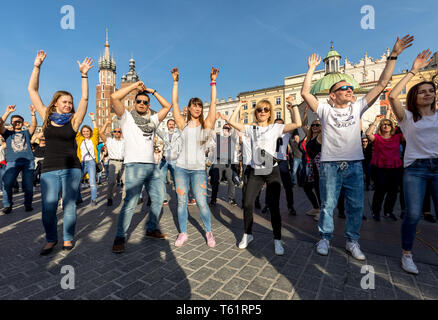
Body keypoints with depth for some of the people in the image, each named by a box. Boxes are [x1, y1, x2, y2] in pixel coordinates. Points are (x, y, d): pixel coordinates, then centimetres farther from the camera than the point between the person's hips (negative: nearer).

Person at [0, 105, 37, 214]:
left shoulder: (26, 133, 22)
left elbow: (34, 125, 4)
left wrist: (33, 114, -10)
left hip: (28, 161, 0)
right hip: (12, 162, 0)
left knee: (28, 185, -4)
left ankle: (28, 205, 10)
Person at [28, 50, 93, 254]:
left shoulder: (73, 120, 4)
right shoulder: (47, 117, 9)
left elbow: (84, 98, -4)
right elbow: (32, 90, 11)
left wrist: (83, 75, -9)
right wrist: (37, 66, 7)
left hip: (71, 169, -1)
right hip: (49, 170, 1)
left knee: (69, 205, 2)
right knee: (48, 208, -3)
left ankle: (68, 238, 20)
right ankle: (51, 239, 20)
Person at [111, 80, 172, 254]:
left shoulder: (152, 120, 21)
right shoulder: (127, 117, 8)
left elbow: (167, 106, 21)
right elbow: (114, 97, -5)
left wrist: (152, 91, 19)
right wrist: (135, 86, 2)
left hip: (152, 165, 6)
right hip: (134, 165, -6)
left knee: (158, 199, 11)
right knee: (130, 203, -10)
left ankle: (152, 229, 27)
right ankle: (120, 238, 3)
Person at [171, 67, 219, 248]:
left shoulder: (206, 124, 3)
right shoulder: (183, 124, 6)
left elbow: (213, 103, -1)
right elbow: (174, 103, 4)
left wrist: (213, 81, -2)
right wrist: (176, 82, 3)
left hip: (198, 170, -2)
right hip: (181, 168, 2)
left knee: (201, 202, -3)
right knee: (181, 202, 7)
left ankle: (209, 232, 18)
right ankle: (183, 233, 23)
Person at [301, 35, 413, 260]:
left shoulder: (357, 108, 12)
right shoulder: (325, 110, 3)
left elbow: (381, 84, 11)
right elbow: (305, 93, -4)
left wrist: (393, 55, 8)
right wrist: (312, 68, 0)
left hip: (354, 164, 4)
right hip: (330, 164, -3)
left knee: (356, 206, 8)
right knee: (327, 205, 4)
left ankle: (352, 241, 24)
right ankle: (325, 239, 20)